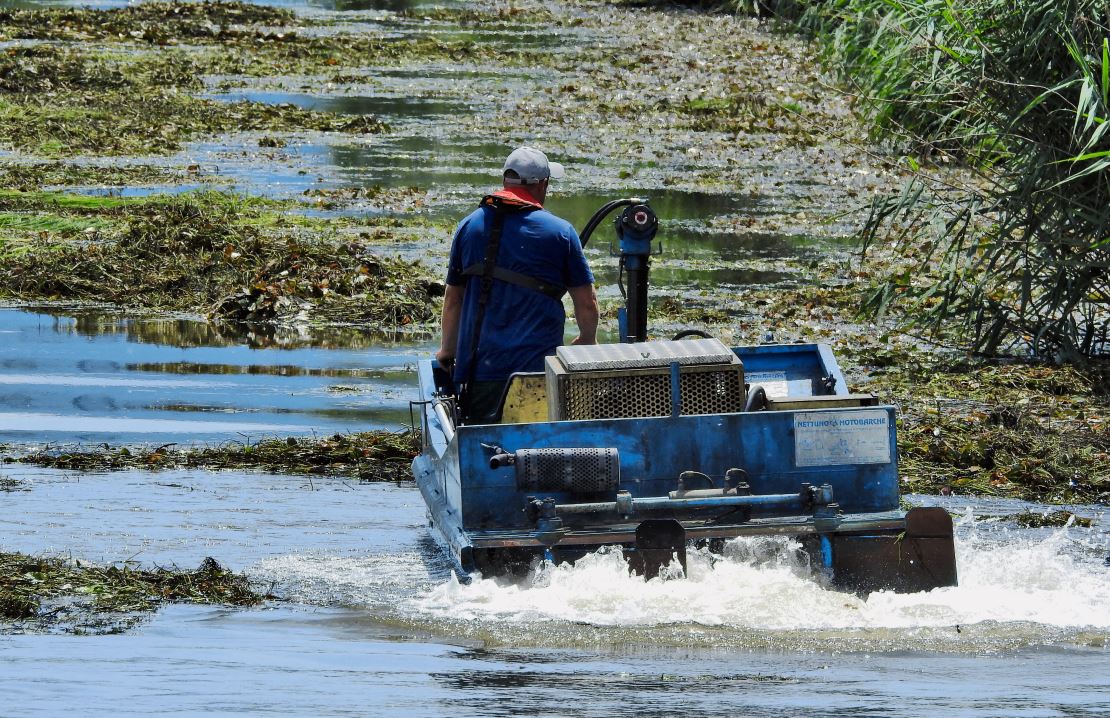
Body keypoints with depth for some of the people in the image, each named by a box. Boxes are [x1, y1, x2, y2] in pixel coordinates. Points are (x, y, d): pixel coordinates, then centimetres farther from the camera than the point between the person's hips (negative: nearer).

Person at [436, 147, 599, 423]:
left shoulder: (469, 226, 8)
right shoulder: (560, 232, 0)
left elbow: (453, 299, 14)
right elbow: (586, 303, 3)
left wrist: (448, 350, 28)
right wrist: (587, 339, 24)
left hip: (480, 368, 2)